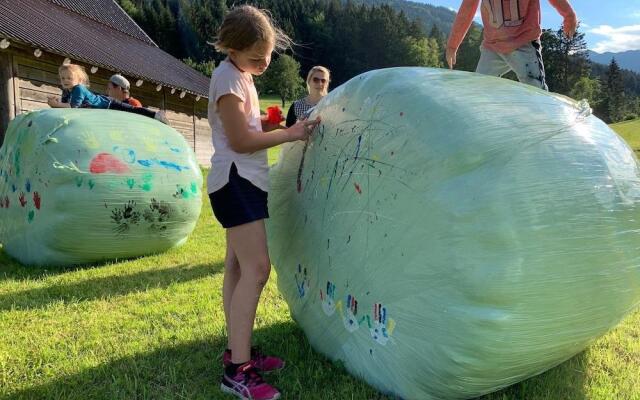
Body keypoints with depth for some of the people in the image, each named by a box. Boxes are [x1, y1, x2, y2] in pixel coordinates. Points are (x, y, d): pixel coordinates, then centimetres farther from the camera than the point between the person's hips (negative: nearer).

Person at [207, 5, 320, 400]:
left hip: (244, 181, 11)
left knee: (239, 268, 11)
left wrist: (267, 124, 5)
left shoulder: (241, 76, 17)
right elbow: (240, 141, -18)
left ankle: (237, 352, 20)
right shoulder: (228, 76, -13)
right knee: (256, 268, -16)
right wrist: (288, 134, -10)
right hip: (235, 181, -11)